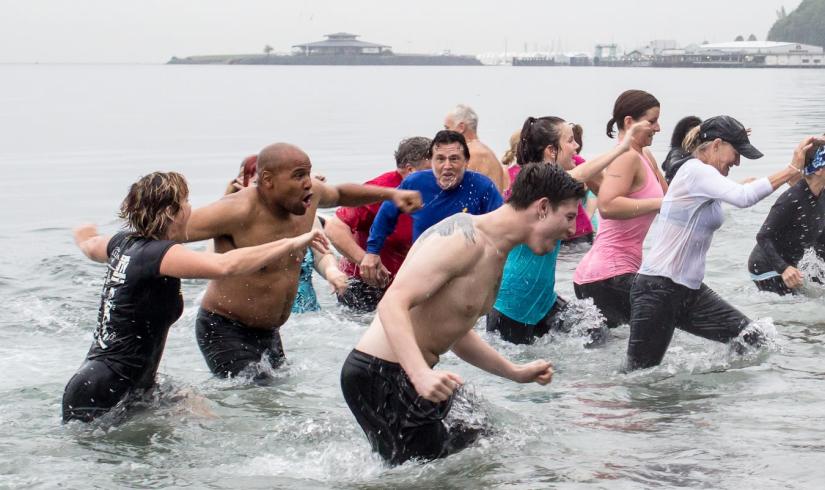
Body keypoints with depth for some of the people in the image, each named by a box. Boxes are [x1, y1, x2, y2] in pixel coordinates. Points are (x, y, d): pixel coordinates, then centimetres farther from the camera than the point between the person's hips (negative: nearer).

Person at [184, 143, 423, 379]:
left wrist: (392, 194, 17)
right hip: (225, 331, -8)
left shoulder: (310, 193, -1)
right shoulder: (240, 211, -25)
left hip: (269, 332, 8)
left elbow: (340, 194, 23)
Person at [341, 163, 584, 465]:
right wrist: (421, 374, -41)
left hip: (410, 374, 10)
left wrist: (516, 373, 22)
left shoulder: (496, 257, 14)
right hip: (379, 375, -10)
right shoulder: (464, 238, -19)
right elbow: (392, 305, -28)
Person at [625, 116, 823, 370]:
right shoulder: (695, 171, -16)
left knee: (754, 342, -2)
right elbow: (743, 196, -32)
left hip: (690, 291, 10)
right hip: (658, 289, -10)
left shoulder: (704, 177, 15)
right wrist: (792, 169, -30)